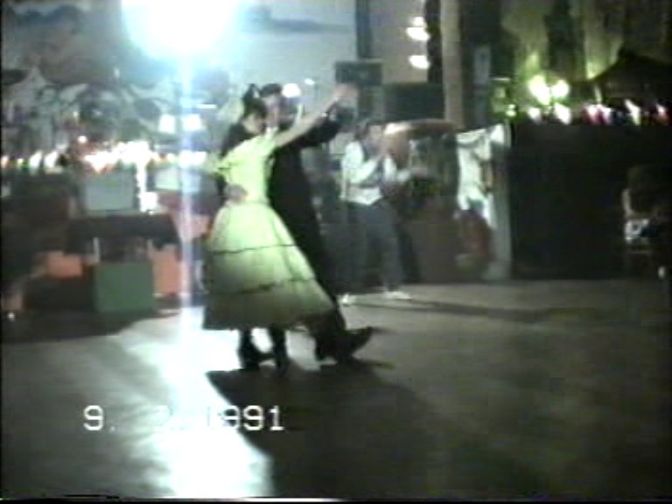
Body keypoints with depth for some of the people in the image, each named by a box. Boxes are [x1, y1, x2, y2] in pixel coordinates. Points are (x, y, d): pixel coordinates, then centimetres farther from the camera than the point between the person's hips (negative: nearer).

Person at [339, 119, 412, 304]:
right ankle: (351, 291, 6)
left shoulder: (379, 151, 2)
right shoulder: (353, 149, -14)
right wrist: (376, 159, -26)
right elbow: (355, 177, -27)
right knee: (359, 249, -6)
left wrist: (386, 157, -11)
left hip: (376, 202, 6)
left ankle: (392, 288, 10)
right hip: (357, 205, -6)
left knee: (390, 243, 2)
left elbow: (390, 177, 3)